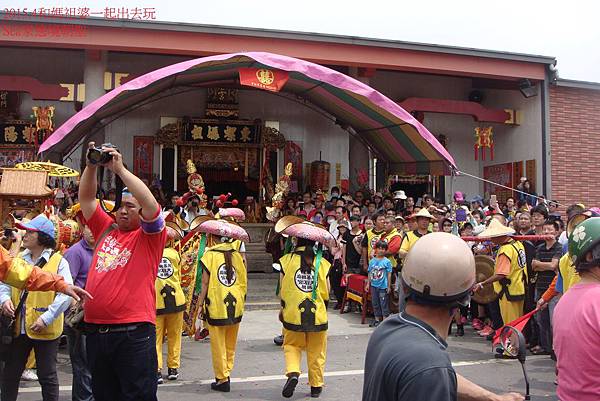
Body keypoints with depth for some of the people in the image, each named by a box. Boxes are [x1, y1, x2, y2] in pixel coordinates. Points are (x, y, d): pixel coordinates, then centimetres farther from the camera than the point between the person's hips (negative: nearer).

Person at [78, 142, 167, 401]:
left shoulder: (149, 237, 0)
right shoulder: (106, 230, 14)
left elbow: (151, 203, -16)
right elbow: (86, 198, 16)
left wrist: (119, 168, -15)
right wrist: (91, 166, 2)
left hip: (133, 332, -6)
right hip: (95, 329, 6)